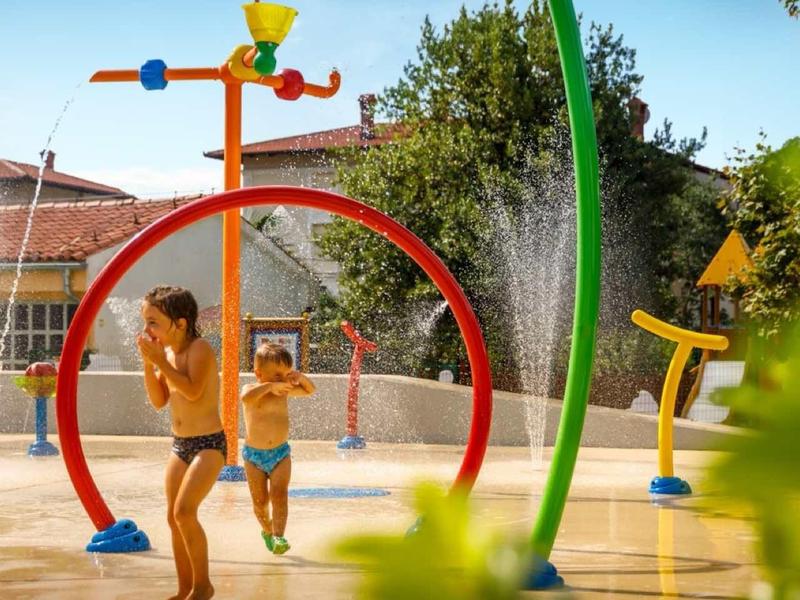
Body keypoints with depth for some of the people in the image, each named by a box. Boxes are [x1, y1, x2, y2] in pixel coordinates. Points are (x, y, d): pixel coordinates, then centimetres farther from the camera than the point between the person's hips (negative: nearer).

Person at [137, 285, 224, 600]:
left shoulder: (199, 348, -15)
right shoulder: (167, 352, 6)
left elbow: (193, 391, -27)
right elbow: (158, 401, 8)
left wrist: (159, 361, -24)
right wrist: (149, 364, -5)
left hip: (209, 444, -8)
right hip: (180, 444, 8)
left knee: (185, 511, -20)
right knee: (174, 518, 9)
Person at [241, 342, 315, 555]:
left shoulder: (284, 390, 0)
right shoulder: (251, 390, -13)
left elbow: (309, 390, 12)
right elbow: (246, 396, -38)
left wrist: (300, 377, -8)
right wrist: (269, 386, -35)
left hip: (281, 453, 2)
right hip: (254, 455, -2)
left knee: (279, 495, -15)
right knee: (260, 501, 7)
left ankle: (278, 536, -18)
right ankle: (267, 530, 33)